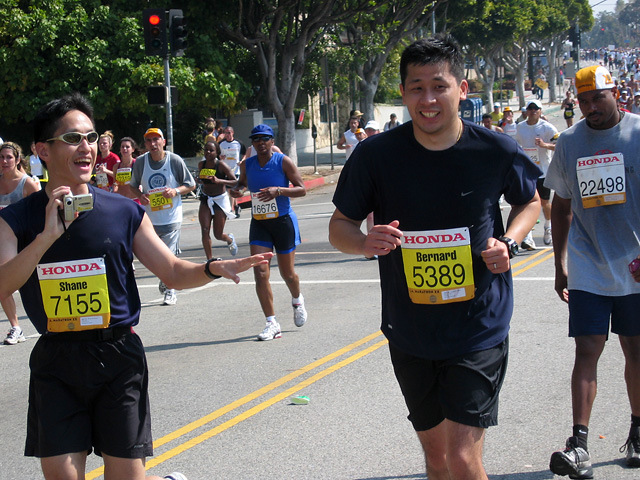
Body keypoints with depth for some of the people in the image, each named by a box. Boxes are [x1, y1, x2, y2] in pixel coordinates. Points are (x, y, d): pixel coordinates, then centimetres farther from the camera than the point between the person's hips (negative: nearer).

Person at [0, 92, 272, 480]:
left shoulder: (123, 212, 2)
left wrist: (213, 269, -12)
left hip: (118, 357, 0)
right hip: (55, 361, 0)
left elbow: (173, 271, 8)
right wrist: (48, 235, -25)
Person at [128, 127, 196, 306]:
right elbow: (132, 186, 12)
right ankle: (163, 280, 37)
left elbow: (191, 185, 2)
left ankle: (170, 291, 12)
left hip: (172, 216, -2)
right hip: (150, 218, 3)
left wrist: (176, 191, -16)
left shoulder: (175, 160, -6)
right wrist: (140, 195, -9)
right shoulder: (140, 162, -1)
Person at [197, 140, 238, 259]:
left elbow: (235, 182, -19)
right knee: (205, 231, -12)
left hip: (220, 200, -4)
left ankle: (230, 239, 41)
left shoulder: (221, 165, -14)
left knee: (218, 235, 4)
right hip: (205, 200, 4)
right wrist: (198, 181, -4)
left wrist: (219, 181, -33)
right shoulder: (201, 164, 0)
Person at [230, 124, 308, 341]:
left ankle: (297, 301, 45)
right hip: (259, 223, 3)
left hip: (283, 221, -3)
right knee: (260, 273, -11)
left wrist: (279, 190, -27)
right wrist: (236, 189, -2)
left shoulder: (284, 162, -9)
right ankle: (272, 324, -7)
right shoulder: (247, 165, 3)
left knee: (287, 273, 10)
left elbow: (302, 189, -11)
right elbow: (243, 182, 22)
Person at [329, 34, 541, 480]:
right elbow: (340, 226, 2)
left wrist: (509, 243, -8)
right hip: (411, 335, 2)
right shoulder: (376, 155, -8)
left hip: (480, 330, -2)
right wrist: (367, 242, -21)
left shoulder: (496, 151, -8)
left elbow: (530, 200, 12)